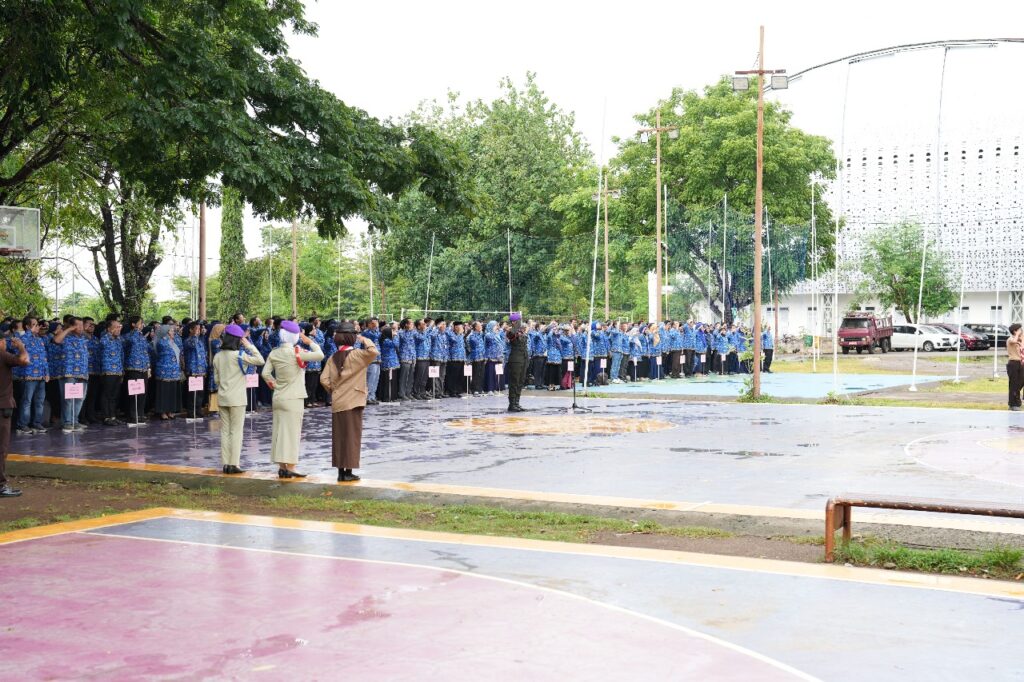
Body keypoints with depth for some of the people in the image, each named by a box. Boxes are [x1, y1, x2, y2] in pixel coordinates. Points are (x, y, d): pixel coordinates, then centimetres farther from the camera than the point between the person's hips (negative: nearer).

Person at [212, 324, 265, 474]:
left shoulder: (217, 356, 6)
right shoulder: (239, 355, -13)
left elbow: (216, 378, 11)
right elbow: (260, 361, -14)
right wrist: (250, 346, -7)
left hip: (222, 398, 6)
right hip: (237, 398, -6)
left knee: (225, 431, 10)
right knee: (236, 431, 0)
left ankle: (225, 464, 10)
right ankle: (233, 464, -2)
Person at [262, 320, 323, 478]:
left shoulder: (274, 353, 3)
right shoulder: (297, 352, -15)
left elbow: (266, 373, 1)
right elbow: (320, 355, -18)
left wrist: (275, 385, 14)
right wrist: (310, 342, -4)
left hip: (278, 398, 6)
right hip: (293, 398, -6)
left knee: (279, 431, 10)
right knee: (292, 432, -2)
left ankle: (281, 467, 15)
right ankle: (290, 468, -1)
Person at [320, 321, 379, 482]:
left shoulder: (333, 358, 5)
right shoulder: (356, 354, -10)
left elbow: (324, 379, -1)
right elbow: (373, 353, -27)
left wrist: (333, 391, 13)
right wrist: (366, 340, -10)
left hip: (337, 403, 5)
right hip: (353, 403, -5)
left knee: (339, 437, 9)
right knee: (352, 437, 2)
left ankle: (341, 472, 12)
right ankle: (348, 472, 2)